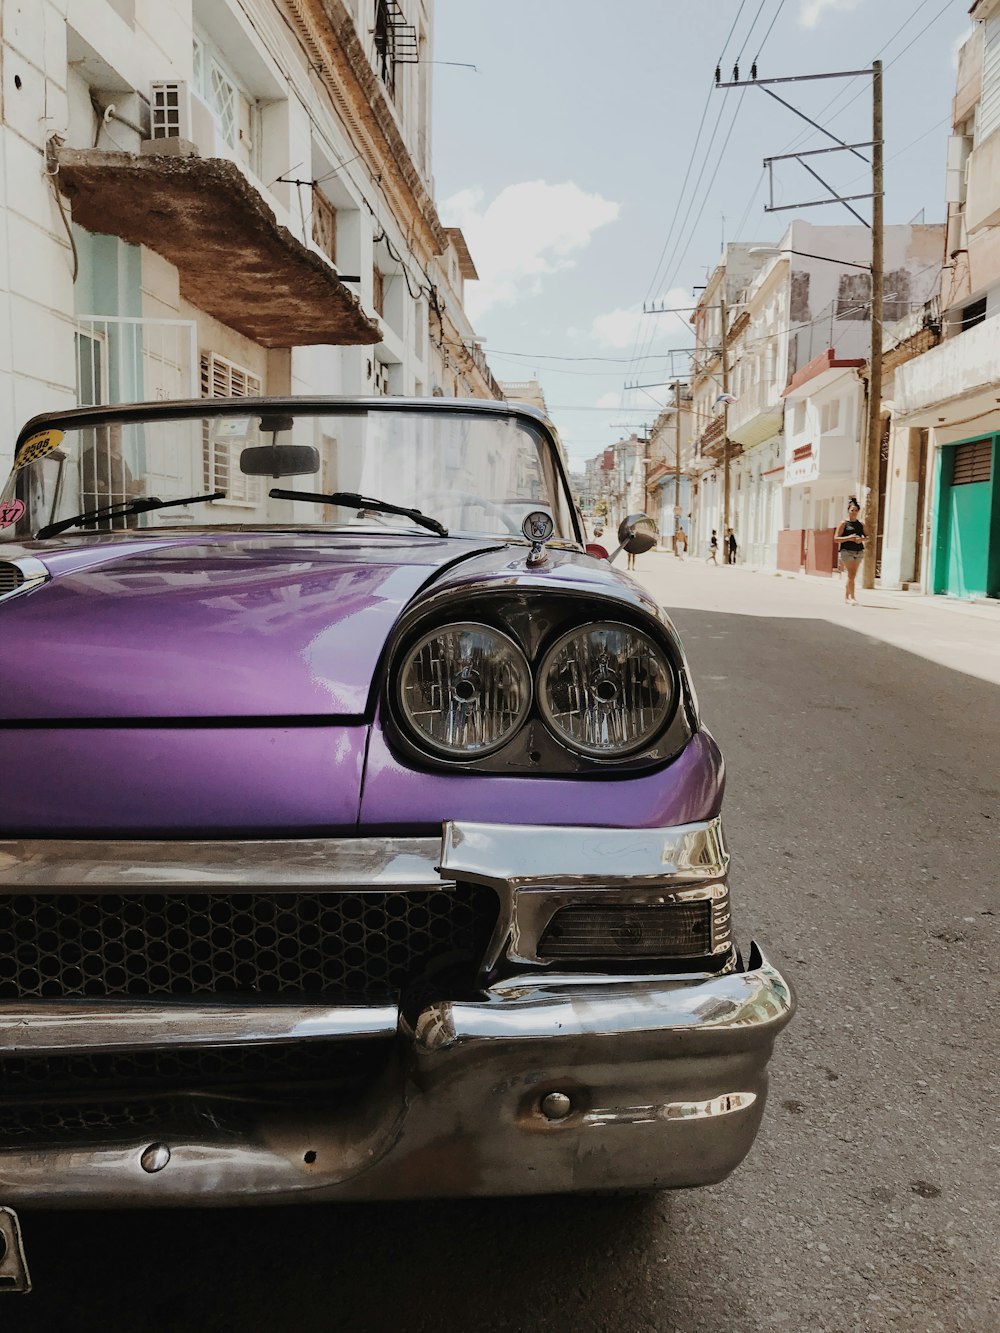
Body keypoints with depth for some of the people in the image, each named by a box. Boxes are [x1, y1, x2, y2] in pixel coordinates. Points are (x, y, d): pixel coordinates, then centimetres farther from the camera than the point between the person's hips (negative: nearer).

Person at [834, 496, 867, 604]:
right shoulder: (844, 523, 0)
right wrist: (848, 538, -18)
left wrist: (861, 539, -7)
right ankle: (852, 597, -12)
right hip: (847, 551, -4)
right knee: (851, 574, -13)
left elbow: (867, 537, 16)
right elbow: (836, 538, -4)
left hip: (859, 551, 5)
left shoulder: (861, 524, 11)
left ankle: (846, 596, 21)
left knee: (852, 575, 8)